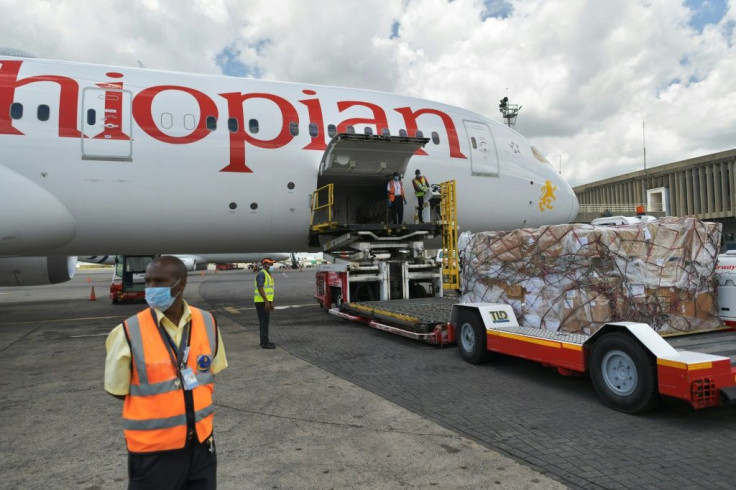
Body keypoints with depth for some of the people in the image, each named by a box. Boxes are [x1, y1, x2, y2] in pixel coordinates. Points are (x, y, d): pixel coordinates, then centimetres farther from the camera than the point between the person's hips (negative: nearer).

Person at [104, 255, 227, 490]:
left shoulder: (207, 322, -5)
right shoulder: (129, 332, -15)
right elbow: (117, 391, -5)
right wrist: (158, 406, -2)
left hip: (201, 440, 3)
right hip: (153, 448, -3)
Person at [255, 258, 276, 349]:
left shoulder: (268, 274, 17)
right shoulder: (261, 274, -14)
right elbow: (260, 288, -22)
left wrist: (271, 302, 20)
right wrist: (266, 301, -24)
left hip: (266, 301, 10)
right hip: (262, 301, -10)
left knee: (265, 322, 15)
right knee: (264, 322, -7)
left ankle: (264, 341, 24)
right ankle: (264, 343, -5)